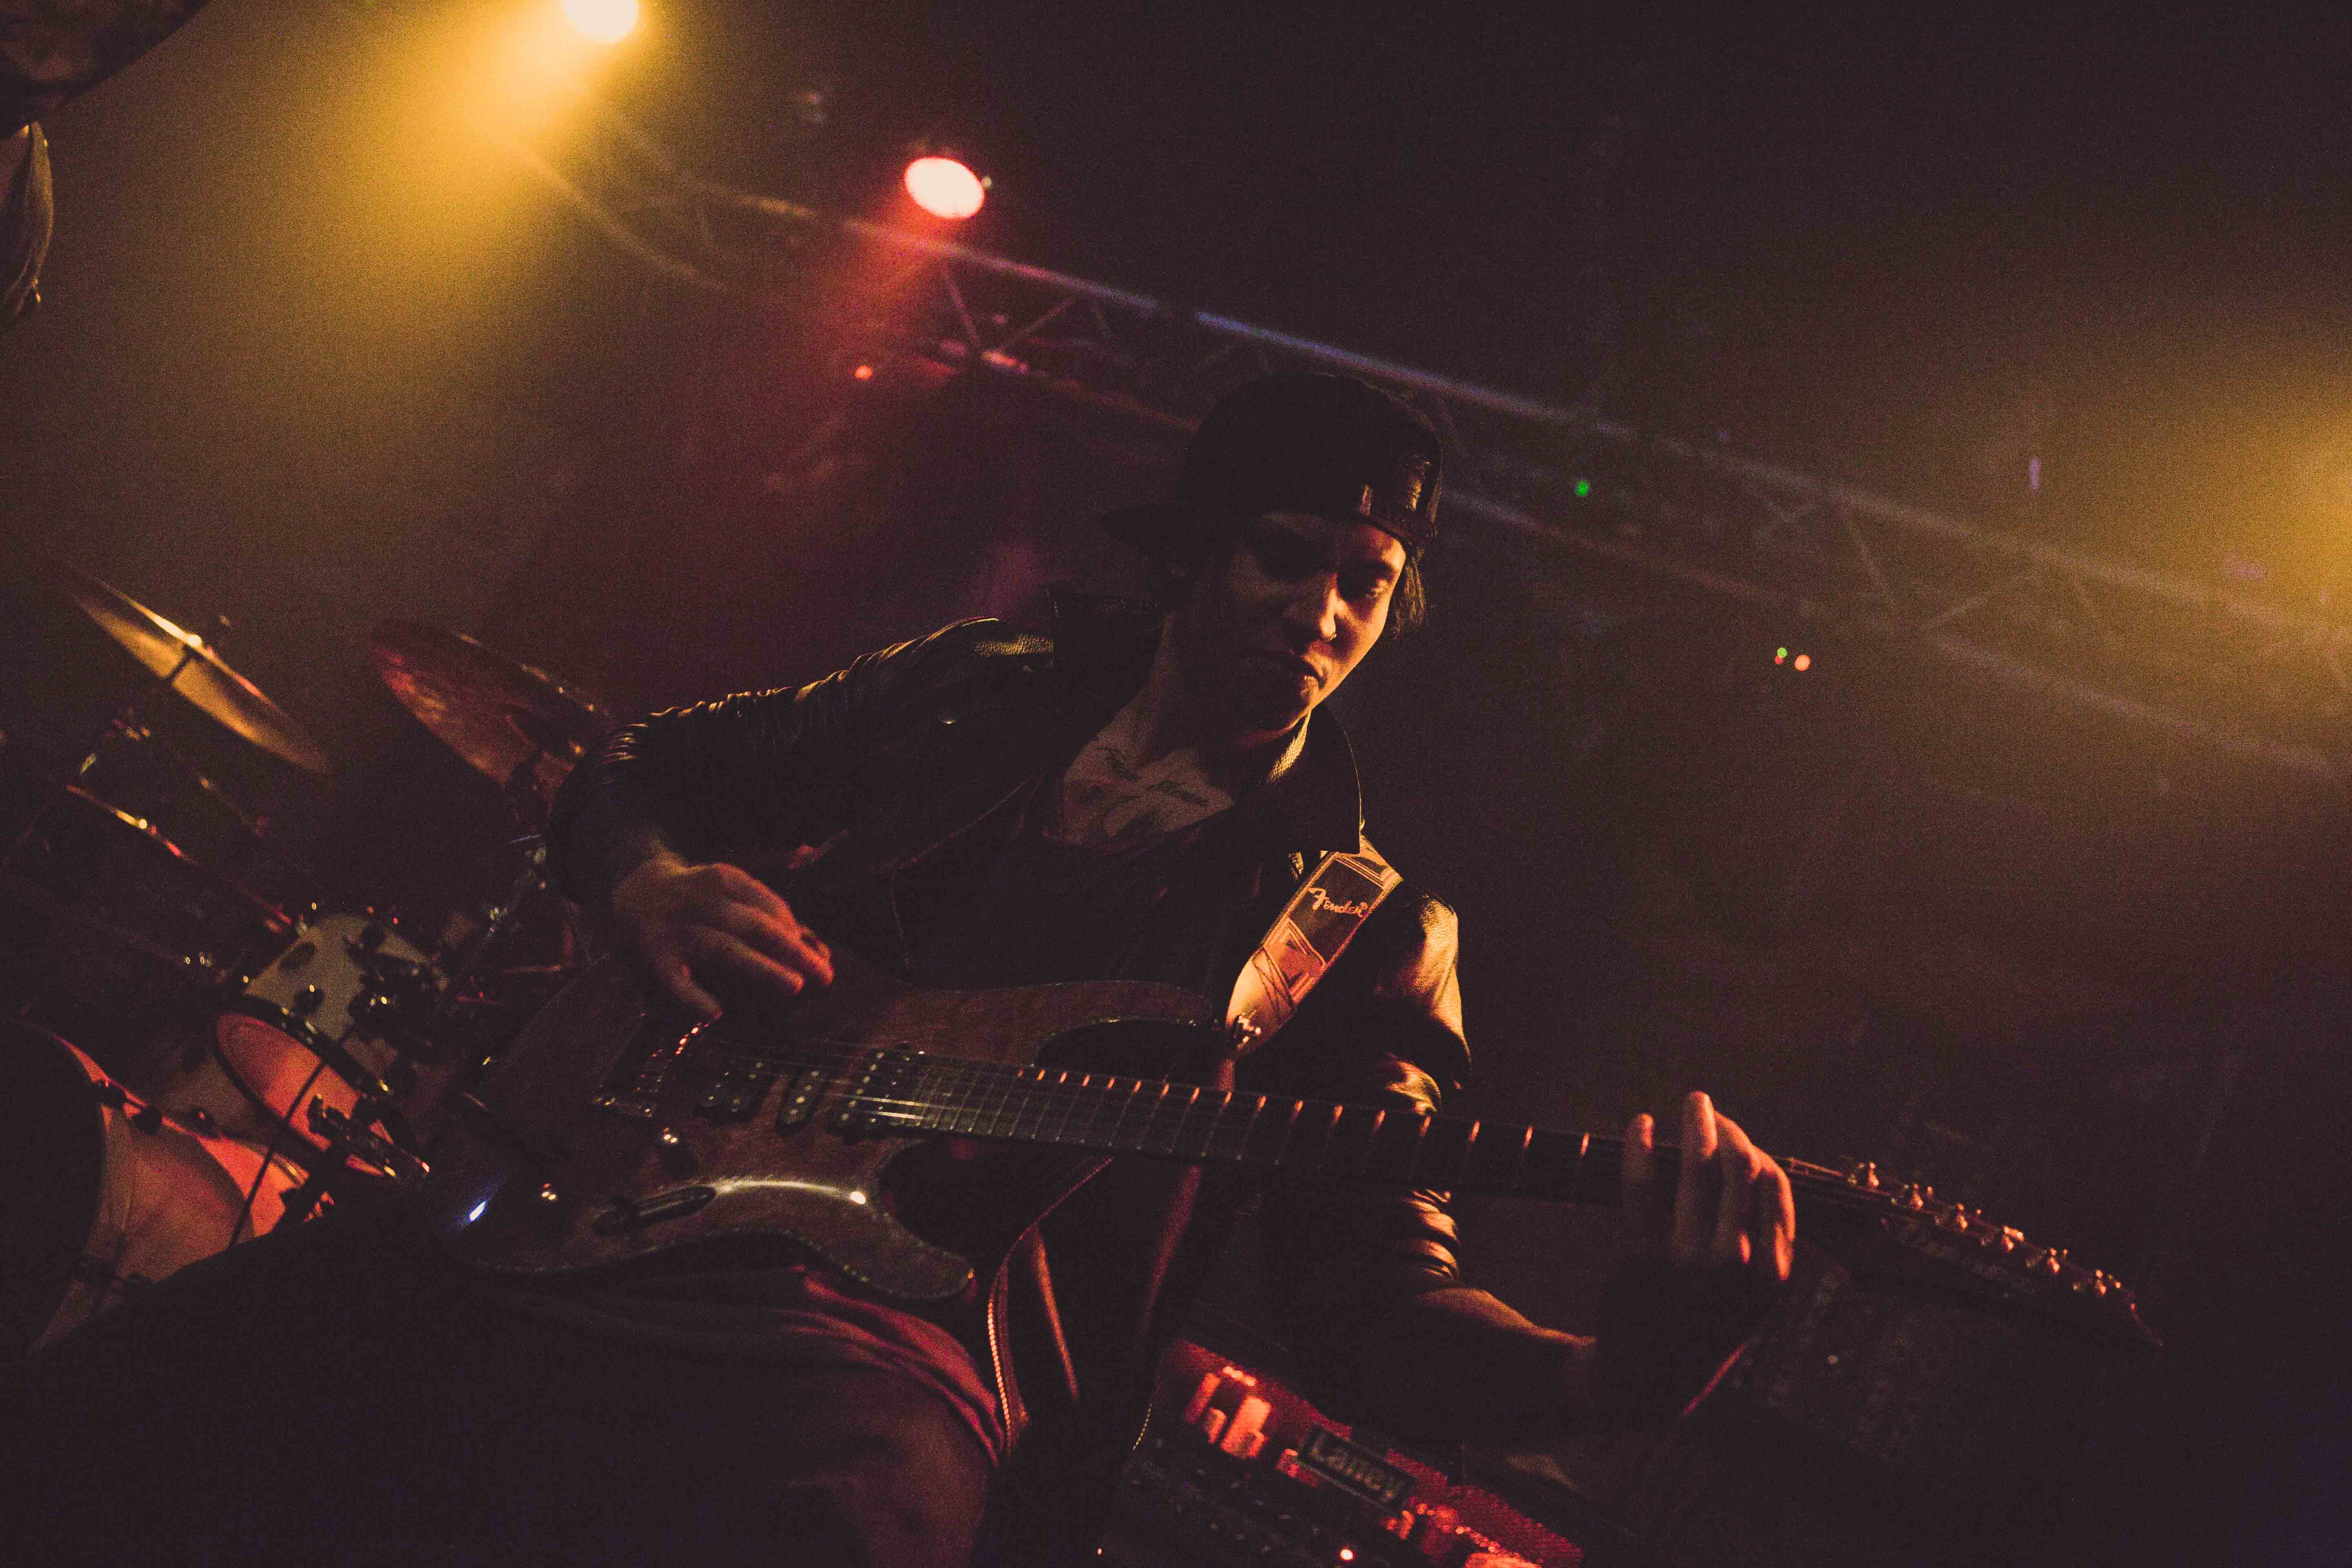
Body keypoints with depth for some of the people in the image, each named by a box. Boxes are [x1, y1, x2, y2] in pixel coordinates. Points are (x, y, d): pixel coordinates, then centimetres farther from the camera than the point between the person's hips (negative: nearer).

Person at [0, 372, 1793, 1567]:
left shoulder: (1361, 933, 8)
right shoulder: (973, 696, 15)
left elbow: (1378, 1309, 0)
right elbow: (631, 766, 23)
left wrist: (1631, 1365, -21)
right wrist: (648, 880, -2)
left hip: (887, 1330, -3)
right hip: (591, 1205, 4)